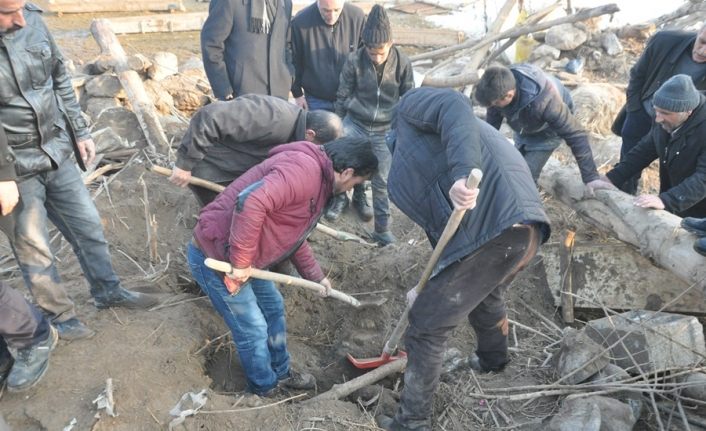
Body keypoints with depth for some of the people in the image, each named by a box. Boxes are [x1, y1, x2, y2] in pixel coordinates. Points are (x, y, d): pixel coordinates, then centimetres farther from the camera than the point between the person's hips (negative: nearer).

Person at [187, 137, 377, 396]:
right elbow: (251, 202, -37)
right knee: (253, 331, 5)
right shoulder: (305, 168, -23)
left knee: (273, 308, 23)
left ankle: (280, 372, 45)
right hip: (216, 257, -10)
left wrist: (315, 276, 30)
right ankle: (265, 391, 30)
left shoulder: (318, 178, 12)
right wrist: (241, 262, -28)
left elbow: (294, 236, 24)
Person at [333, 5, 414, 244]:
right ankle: (340, 194, 13)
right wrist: (339, 126, 6)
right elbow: (343, 96, -1)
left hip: (385, 130, 0)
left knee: (381, 181, 3)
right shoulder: (354, 61, -12)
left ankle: (382, 229, 15)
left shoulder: (402, 63, -10)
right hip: (355, 123, 0)